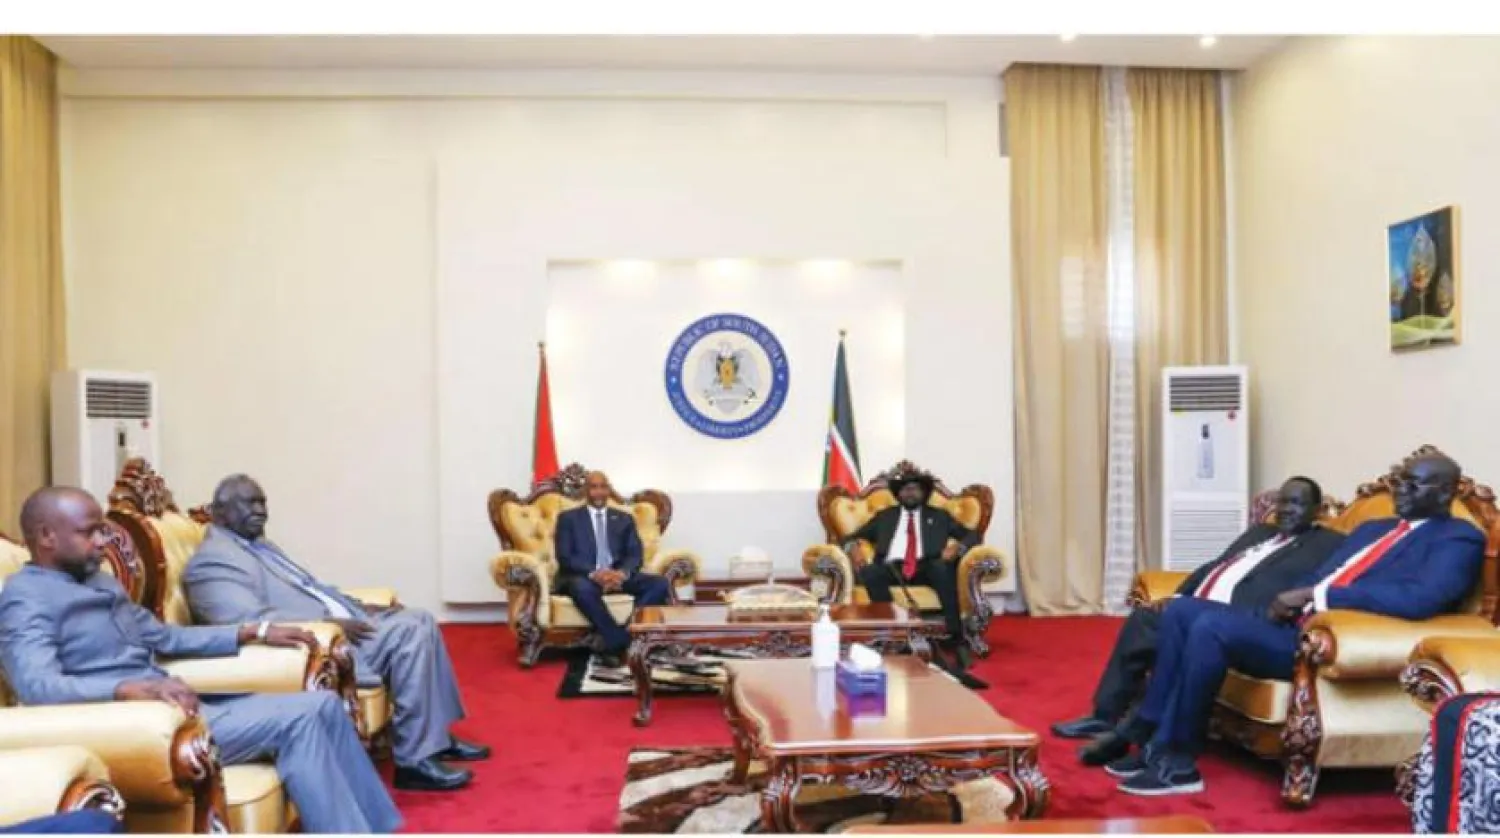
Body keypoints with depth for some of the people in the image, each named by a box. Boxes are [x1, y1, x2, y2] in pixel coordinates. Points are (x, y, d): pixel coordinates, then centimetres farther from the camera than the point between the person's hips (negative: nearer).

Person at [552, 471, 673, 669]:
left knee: (660, 584, -22)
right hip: (583, 577, -3)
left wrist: (622, 573, -18)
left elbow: (636, 554, 6)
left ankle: (613, 644, -27)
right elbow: (565, 557, -4)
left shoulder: (624, 519, 17)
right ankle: (623, 643, -32)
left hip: (618, 576, 3)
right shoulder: (568, 518, 8)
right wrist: (594, 573, -22)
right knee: (582, 588, -40)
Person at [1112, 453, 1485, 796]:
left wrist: (1315, 594, -19)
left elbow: (1421, 599, -21)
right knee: (1181, 610, -3)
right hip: (1294, 627, 9)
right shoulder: (1374, 528, 26)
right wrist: (1286, 602, -1)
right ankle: (1155, 741, -4)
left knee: (1211, 626, -28)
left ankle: (1178, 762, -17)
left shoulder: (1459, 539, -1)